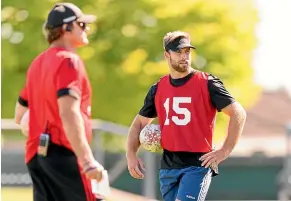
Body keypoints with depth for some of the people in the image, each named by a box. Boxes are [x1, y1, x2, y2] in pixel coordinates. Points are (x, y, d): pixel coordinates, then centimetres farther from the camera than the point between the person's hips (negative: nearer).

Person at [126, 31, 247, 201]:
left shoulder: (206, 83, -4)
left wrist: (225, 151, -13)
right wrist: (131, 155, 5)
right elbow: (139, 124, 20)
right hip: (168, 166, 6)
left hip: (198, 164, -6)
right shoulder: (158, 89, 11)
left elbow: (238, 113, -7)